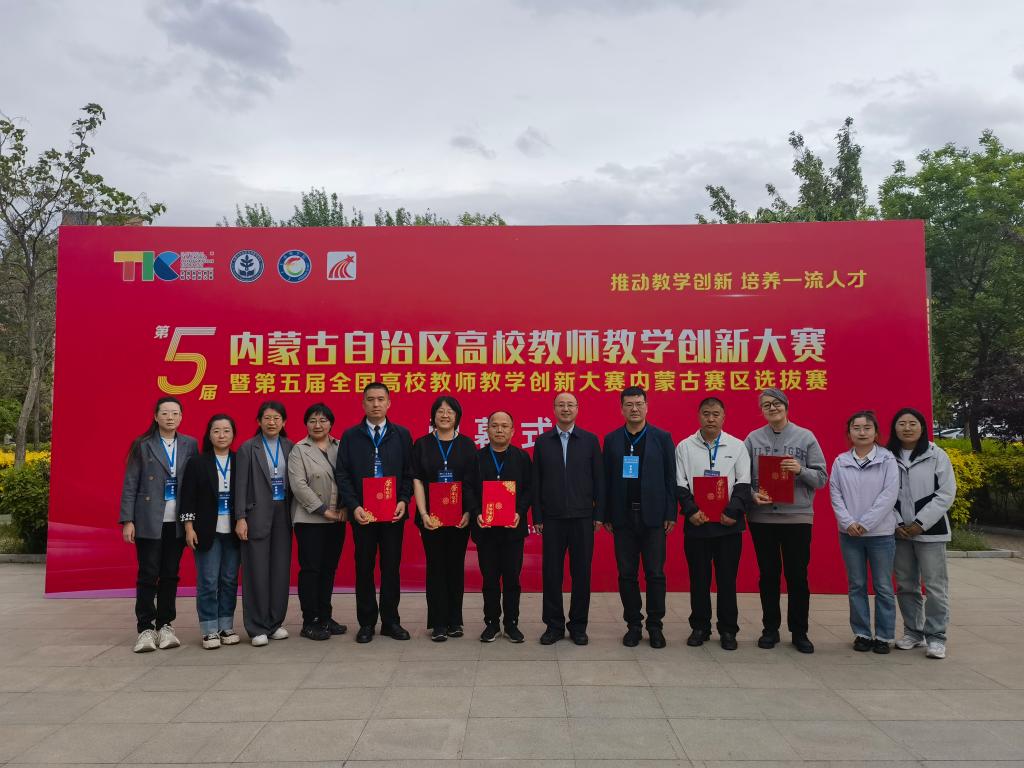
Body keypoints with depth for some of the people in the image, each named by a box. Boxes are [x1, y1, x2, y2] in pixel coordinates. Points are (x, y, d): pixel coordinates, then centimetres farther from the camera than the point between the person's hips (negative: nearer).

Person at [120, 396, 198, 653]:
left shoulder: (190, 445, 6)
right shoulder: (142, 445, 0)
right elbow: (130, 485, 0)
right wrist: (127, 520, -6)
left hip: (177, 522, 2)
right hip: (149, 521, -2)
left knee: (170, 575, 8)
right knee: (148, 575, 1)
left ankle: (165, 626, 18)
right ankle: (146, 629, 10)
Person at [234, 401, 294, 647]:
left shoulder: (290, 447, 8)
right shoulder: (247, 448, -1)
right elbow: (241, 485, -4)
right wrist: (240, 518, -10)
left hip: (283, 514, 3)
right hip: (257, 515, -3)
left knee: (281, 569, 6)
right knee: (257, 571, 0)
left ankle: (275, 622, 18)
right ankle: (257, 628, 9)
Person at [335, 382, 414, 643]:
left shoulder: (402, 435, 6)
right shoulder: (350, 436, 4)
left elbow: (409, 473, 4)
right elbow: (342, 475, 1)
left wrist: (404, 501, -10)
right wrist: (354, 506, -10)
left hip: (394, 513, 0)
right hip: (363, 513, 0)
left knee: (391, 567, 6)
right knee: (364, 568, 6)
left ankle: (390, 621, 17)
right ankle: (366, 623, 17)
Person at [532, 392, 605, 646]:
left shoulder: (590, 440, 4)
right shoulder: (542, 441, 5)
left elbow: (598, 480, 3)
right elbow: (536, 482, 5)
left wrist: (599, 515, -1)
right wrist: (537, 517, 1)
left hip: (582, 517, 0)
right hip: (552, 518, 0)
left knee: (581, 573, 6)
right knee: (551, 573, 4)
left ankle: (578, 625, 19)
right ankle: (554, 625, 16)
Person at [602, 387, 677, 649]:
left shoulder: (662, 438, 1)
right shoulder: (611, 439, 5)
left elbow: (670, 478, 0)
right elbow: (606, 479, 4)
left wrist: (671, 514, -4)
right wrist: (606, 516, 1)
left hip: (652, 516, -1)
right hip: (623, 516, 1)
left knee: (655, 574, 4)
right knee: (627, 574, 7)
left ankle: (655, 626, 17)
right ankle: (633, 624, 19)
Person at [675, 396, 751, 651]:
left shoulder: (737, 446, 5)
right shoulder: (684, 447, 4)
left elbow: (743, 484, -1)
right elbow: (680, 485, 0)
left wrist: (733, 512, -14)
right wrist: (691, 511, -13)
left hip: (728, 524, 0)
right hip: (696, 523, 0)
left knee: (727, 578, 6)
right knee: (699, 578, 7)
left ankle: (728, 630, 18)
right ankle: (700, 627, 20)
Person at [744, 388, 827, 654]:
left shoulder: (806, 437, 2)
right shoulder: (753, 439, 3)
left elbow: (821, 478, 2)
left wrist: (801, 470, -16)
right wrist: (752, 494, -14)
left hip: (798, 517, -1)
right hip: (762, 517, 1)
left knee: (797, 576, 5)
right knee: (768, 575, 9)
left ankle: (799, 632, 19)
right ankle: (770, 629, 22)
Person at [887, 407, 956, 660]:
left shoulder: (937, 456, -3)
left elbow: (946, 493, -6)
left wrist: (921, 523, -12)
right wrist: (896, 523, -8)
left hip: (929, 531, -3)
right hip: (898, 532, 3)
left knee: (935, 585, -1)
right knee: (906, 585, 11)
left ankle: (935, 637, 9)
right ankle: (913, 632, 24)